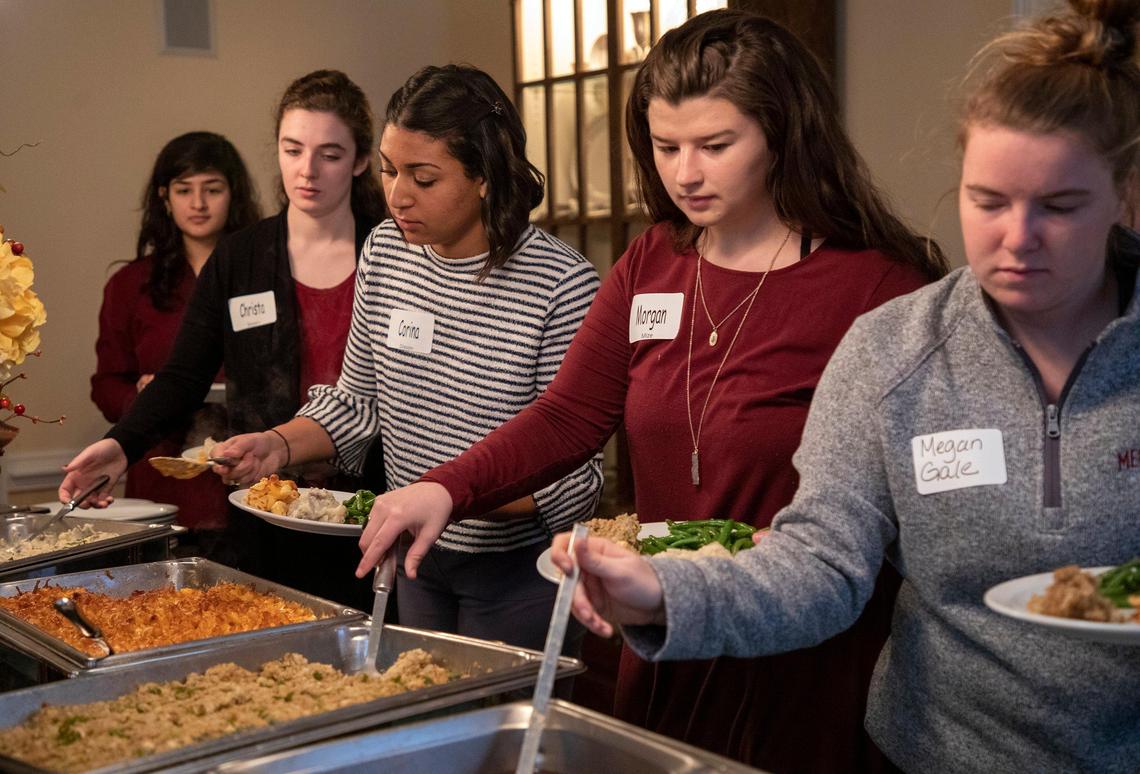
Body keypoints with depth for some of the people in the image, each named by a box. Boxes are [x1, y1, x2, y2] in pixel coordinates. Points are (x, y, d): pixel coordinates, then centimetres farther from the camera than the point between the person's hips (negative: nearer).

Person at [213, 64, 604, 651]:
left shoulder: (561, 284, -21)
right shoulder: (385, 253, -3)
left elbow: (573, 474, -20)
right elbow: (358, 400, 9)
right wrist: (279, 445, -8)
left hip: (519, 572, -5)